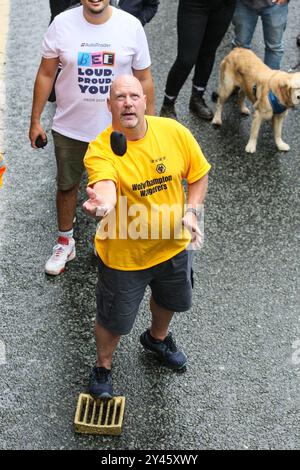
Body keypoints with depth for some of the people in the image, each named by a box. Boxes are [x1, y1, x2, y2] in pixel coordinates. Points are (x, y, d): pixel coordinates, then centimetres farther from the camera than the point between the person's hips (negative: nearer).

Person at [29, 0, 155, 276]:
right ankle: (65, 242, 40)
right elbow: (46, 75, -2)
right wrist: (35, 120, 1)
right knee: (67, 185, 17)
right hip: (70, 128, 1)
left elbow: (144, 79, -2)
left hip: (116, 129, 0)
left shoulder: (131, 26, -11)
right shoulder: (62, 24, -11)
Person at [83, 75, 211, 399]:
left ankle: (157, 338, 65)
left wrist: (191, 211, -14)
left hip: (172, 244, 4)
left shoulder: (173, 131, -14)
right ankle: (103, 366, 47)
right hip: (124, 255, -4)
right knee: (114, 320, 14)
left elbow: (198, 174, 1)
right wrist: (101, 203, -69)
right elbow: (105, 189, -46)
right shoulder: (100, 150, -25)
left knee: (169, 300, 31)